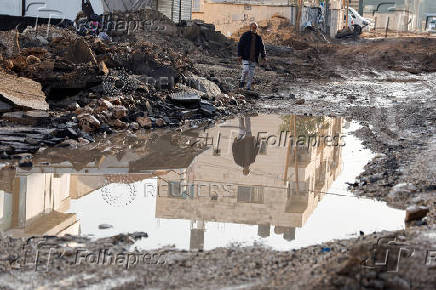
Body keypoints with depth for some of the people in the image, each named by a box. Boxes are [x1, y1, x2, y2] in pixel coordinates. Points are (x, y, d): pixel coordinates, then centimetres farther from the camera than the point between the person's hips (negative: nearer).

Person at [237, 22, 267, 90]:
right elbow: (240, 45, -2)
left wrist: (264, 56, 2)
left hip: (253, 59, 3)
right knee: (246, 70, -17)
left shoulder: (258, 37, 10)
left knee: (251, 73, 2)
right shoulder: (245, 35, 0)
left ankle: (248, 86, 10)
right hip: (245, 57, -3)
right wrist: (239, 55, -9)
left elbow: (262, 47, 14)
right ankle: (242, 81, 9)